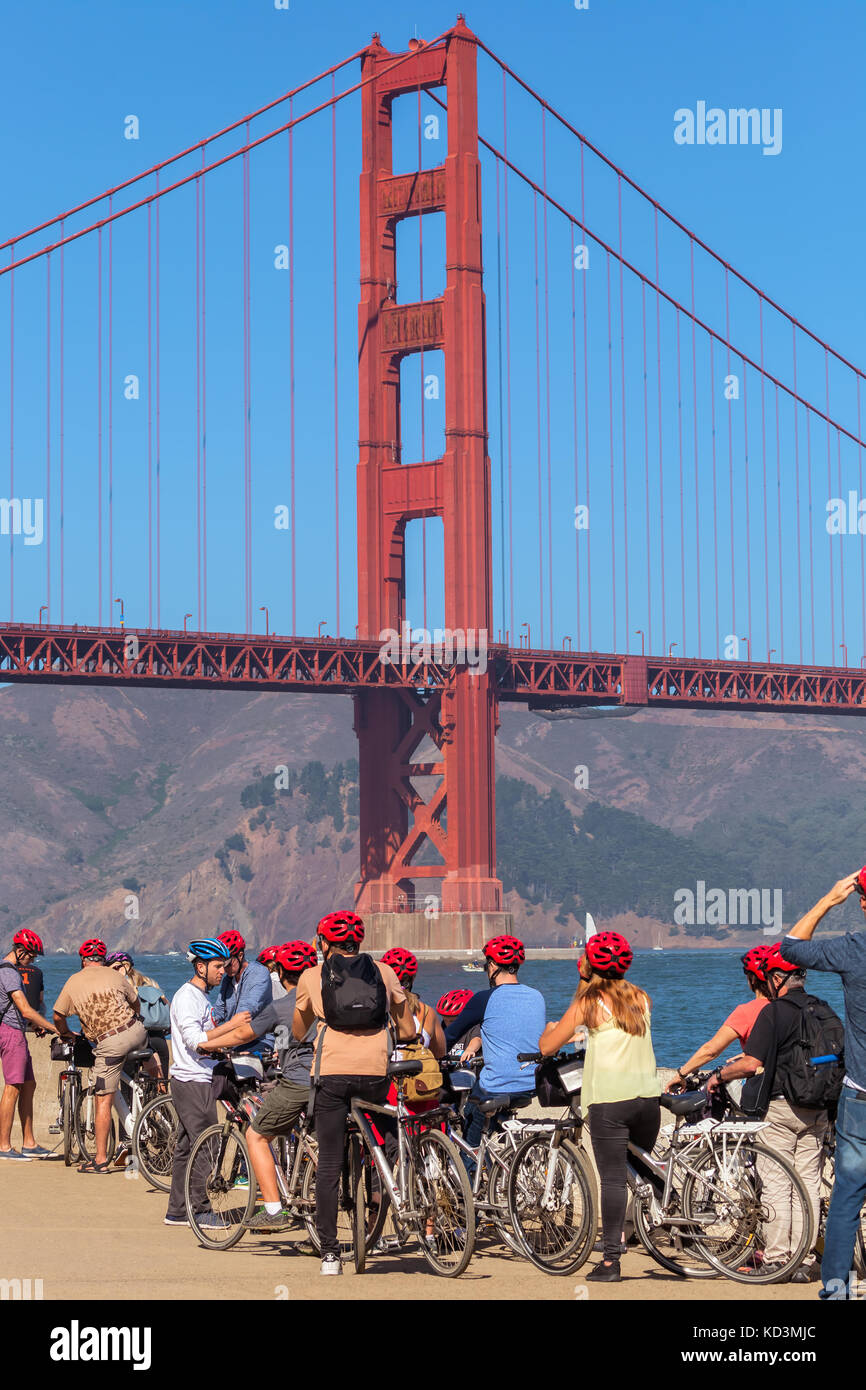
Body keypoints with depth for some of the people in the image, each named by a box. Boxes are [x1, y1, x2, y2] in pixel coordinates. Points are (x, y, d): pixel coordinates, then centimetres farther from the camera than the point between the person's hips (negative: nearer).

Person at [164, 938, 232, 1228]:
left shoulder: (201, 996, 18)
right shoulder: (187, 997, -13)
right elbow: (195, 1040, -23)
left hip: (201, 1079, 10)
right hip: (193, 1082, -10)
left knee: (187, 1147, 12)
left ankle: (177, 1211, 16)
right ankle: (200, 1210, -4)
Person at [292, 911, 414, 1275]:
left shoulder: (312, 977, 13)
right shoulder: (384, 972, 15)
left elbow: (298, 1033, 26)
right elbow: (408, 1031, 19)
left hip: (331, 1071, -1)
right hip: (375, 1071, 1)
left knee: (329, 1165, 3)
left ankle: (329, 1252, 0)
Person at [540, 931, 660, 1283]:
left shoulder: (588, 1003, -2)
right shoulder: (642, 998, 12)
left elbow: (547, 1047, 1)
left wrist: (550, 1028, 21)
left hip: (608, 1100, -4)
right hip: (648, 1096, 5)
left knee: (612, 1178, -5)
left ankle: (611, 1260, -6)